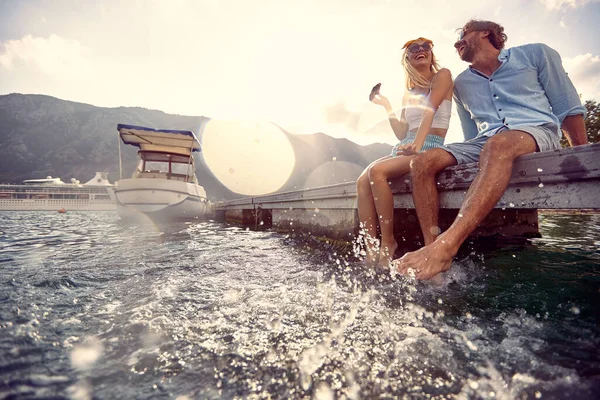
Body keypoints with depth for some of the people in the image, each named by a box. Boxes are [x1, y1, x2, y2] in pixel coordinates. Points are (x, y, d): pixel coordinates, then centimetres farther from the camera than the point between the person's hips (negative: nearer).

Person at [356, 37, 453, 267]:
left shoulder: (442, 75, 7)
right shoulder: (408, 94, 23)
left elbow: (430, 110, -12)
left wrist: (417, 144, -25)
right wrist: (386, 106, 13)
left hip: (430, 147, -6)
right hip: (405, 148, 6)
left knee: (377, 171, -31)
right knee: (363, 180, -21)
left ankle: (388, 243, -22)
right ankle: (371, 251, -26)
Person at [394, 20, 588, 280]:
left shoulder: (535, 54, 14)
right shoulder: (461, 83, 24)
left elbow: (569, 109, 10)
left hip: (537, 132, -3)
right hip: (485, 142, 4)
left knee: (499, 144, -39)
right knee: (422, 162, -22)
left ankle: (446, 246, -53)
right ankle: (432, 247, -34)